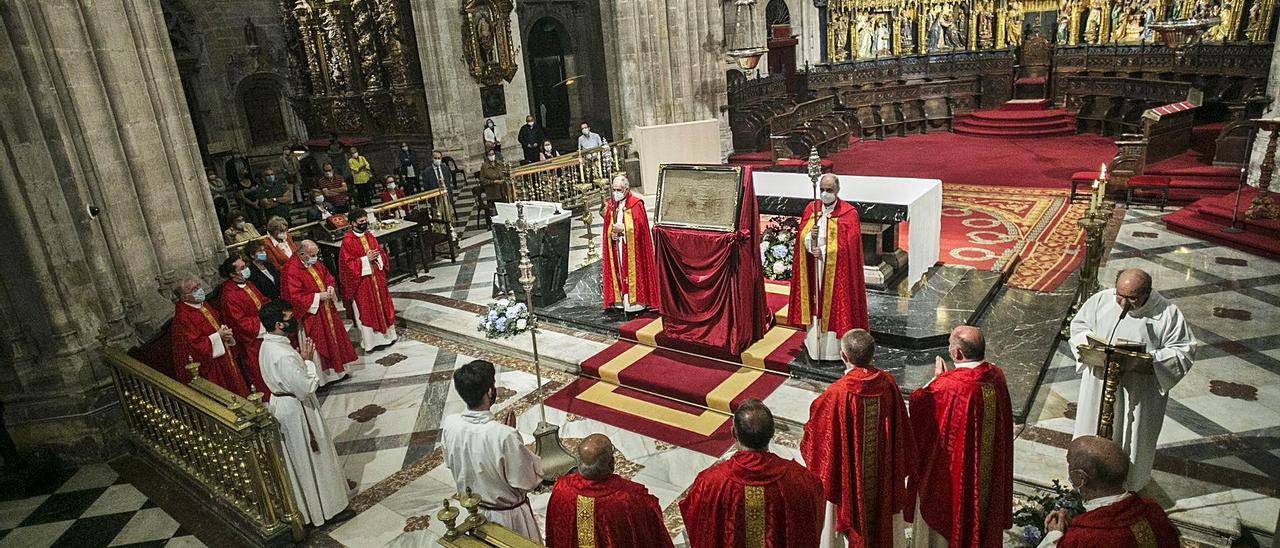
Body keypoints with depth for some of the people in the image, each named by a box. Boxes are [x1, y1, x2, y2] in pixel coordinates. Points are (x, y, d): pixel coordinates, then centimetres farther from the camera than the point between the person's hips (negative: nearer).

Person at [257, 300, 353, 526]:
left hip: (282, 403, 10)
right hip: (296, 410, -10)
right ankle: (328, 508, 23)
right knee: (312, 459, 7)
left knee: (297, 458, 25)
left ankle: (305, 503, 43)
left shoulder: (269, 345, -1)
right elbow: (306, 387, -26)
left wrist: (301, 358, -2)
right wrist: (307, 360, -18)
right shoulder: (283, 356, -33)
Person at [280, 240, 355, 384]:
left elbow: (327, 276, 18)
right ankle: (319, 379, 15)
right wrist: (317, 297, -23)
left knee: (333, 337, 17)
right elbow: (294, 297, -25)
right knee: (315, 347, 2)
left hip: (326, 309, 8)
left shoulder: (315, 263, 2)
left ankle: (336, 370, 32)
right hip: (310, 314, -8)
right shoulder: (290, 271, -23)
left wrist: (330, 288, -2)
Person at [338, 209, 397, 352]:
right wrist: (366, 259, -22)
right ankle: (370, 341, 14)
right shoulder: (347, 241, -14)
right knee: (366, 311, 3)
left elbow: (381, 252, 12)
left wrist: (377, 256, -10)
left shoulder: (370, 235, 5)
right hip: (361, 282, -6)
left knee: (381, 305, 14)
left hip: (376, 278, 6)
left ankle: (384, 334, 29)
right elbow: (348, 264, -17)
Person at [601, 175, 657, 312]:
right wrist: (612, 233, -9)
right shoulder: (611, 205, 9)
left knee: (632, 272, 0)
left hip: (632, 247, -5)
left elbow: (640, 226, -14)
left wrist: (623, 228, -19)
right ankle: (621, 299, 16)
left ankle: (635, 299, 7)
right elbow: (608, 225, 11)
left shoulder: (636, 204, -9)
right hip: (616, 248, 5)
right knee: (619, 271, 9)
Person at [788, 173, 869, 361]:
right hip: (813, 269, 4)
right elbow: (802, 238, 2)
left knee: (835, 307, 2)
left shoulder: (849, 213, -7)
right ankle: (814, 344, 20)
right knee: (814, 304, 9)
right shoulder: (811, 209, 6)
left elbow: (848, 245, -13)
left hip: (836, 271, -4)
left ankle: (835, 348, 13)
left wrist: (824, 252, -19)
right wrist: (810, 236, -19)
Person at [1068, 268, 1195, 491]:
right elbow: (1079, 325, 5)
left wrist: (1151, 360, -26)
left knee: (1133, 436, 13)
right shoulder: (1101, 300, -7)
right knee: (1093, 427, 18)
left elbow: (1183, 350, -10)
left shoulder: (1168, 314, -14)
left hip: (1140, 391, -2)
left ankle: (1130, 485, 37)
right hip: (1099, 383, 3)